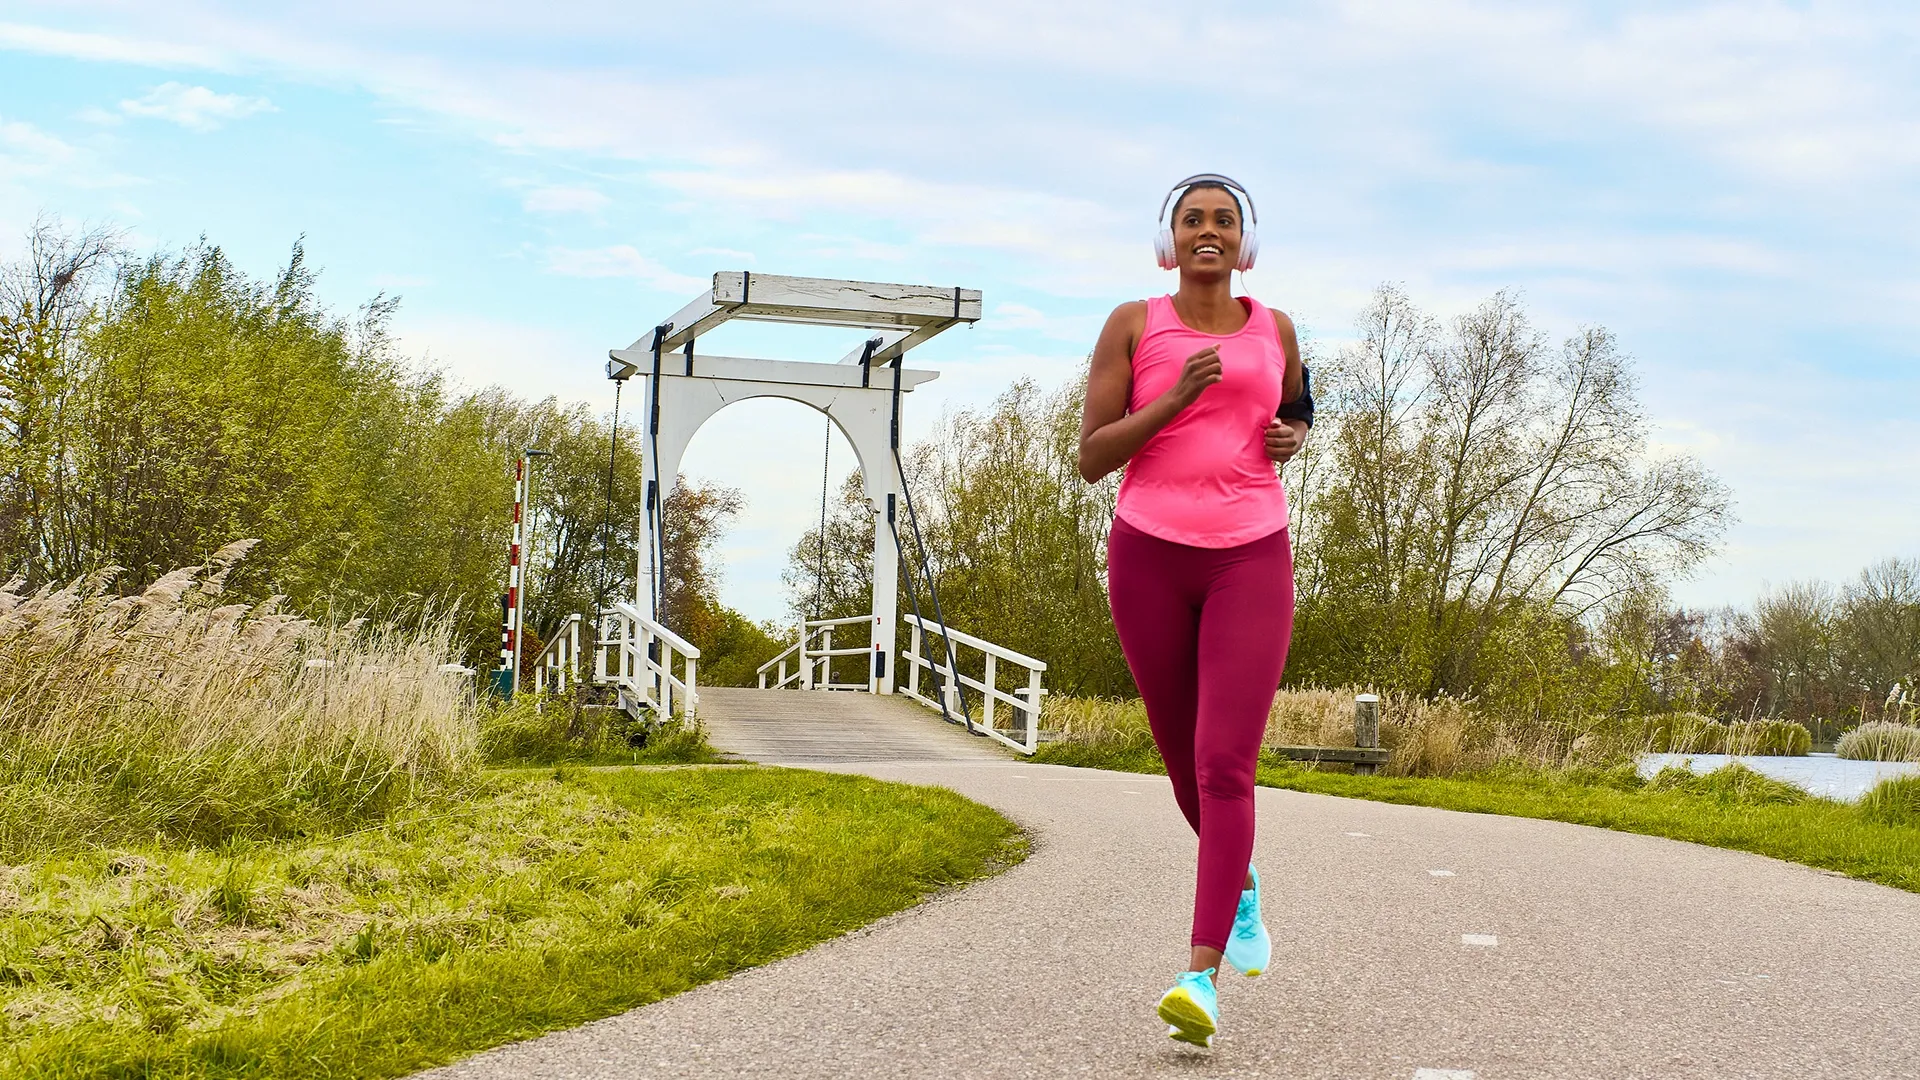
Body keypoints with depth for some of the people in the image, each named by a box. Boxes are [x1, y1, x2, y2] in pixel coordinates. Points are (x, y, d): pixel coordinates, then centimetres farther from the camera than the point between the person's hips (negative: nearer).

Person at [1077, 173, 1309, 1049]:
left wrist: (1292, 438, 2)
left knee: (1225, 767, -15)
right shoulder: (1131, 325, 1)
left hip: (1251, 560, 0)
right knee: (1186, 762, 13)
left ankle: (1201, 978, -16)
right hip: (1150, 557, 0)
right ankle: (1241, 885, 43)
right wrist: (1175, 398, -17)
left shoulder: (1274, 329, 9)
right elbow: (1091, 459, -3)